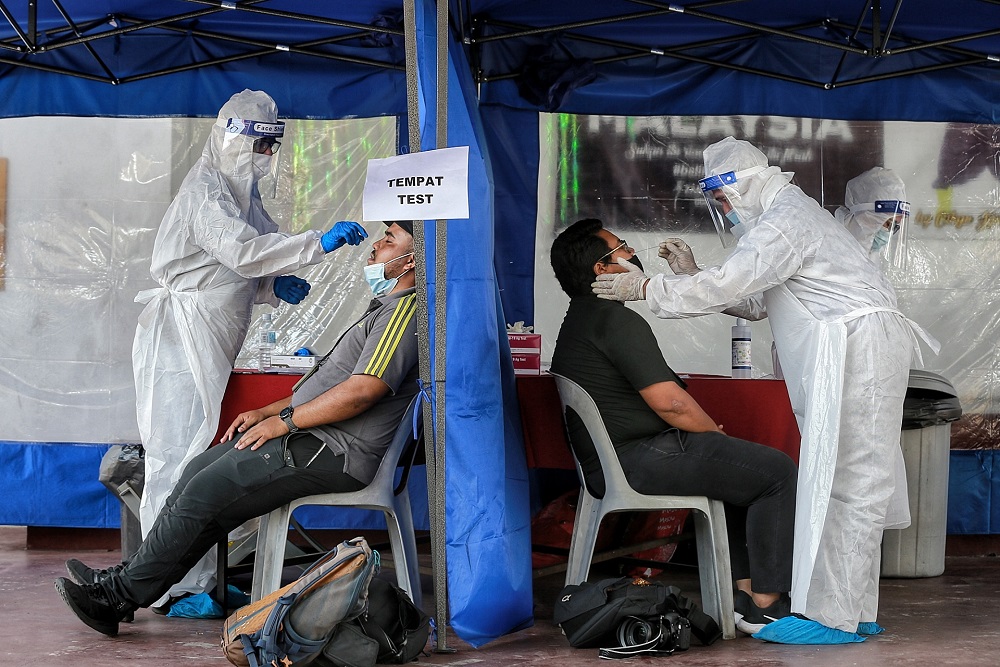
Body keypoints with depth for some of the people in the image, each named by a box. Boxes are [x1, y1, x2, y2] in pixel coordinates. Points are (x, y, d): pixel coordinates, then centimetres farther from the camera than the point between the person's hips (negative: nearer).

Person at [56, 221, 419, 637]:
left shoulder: (406, 309, -13)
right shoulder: (386, 307, 23)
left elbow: (363, 390, -24)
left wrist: (283, 421, -15)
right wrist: (266, 412, 15)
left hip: (334, 453, -10)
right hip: (312, 437, 10)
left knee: (206, 492, -13)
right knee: (200, 471, 6)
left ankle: (119, 594, -4)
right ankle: (130, 578, 8)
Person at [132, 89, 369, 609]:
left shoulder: (240, 192, 22)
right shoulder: (205, 188, -9)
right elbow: (240, 250, -24)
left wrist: (274, 287, 5)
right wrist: (319, 243, -28)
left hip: (210, 341, 10)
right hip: (181, 334, -10)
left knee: (204, 454, 8)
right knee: (181, 453, -10)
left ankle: (198, 578, 13)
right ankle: (173, 587, -9)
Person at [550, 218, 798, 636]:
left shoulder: (581, 319, 19)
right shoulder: (616, 320, -16)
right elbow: (671, 402, -20)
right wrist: (718, 436, -3)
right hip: (642, 460, -11)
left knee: (747, 468, 25)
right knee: (777, 471, -6)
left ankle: (747, 591, 19)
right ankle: (765, 606, -3)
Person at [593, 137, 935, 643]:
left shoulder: (784, 220, -9)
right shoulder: (791, 217, 24)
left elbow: (728, 284, -18)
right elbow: (754, 302, 24)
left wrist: (645, 288, -12)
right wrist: (692, 274, 15)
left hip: (857, 349, -11)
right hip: (847, 355, 11)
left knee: (842, 482, -11)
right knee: (850, 482, 10)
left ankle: (831, 616, -10)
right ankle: (855, 609, 14)